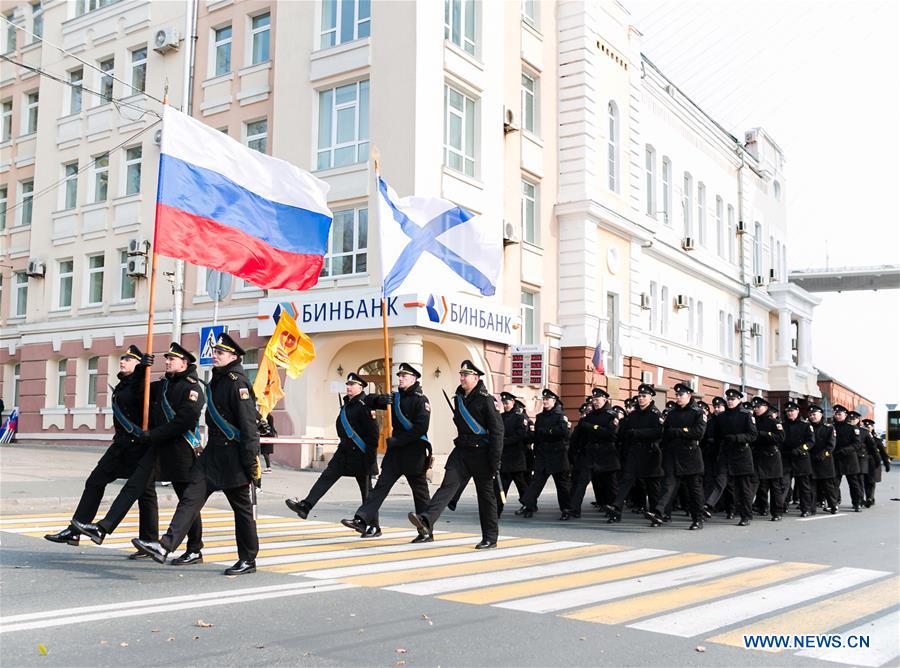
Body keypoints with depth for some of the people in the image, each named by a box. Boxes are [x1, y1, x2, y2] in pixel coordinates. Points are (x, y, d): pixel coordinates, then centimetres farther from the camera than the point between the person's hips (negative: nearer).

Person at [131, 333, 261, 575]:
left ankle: (248, 560, 16)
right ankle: (165, 546, -11)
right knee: (191, 497, -5)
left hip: (234, 455, -8)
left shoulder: (238, 382, -14)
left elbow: (248, 425, -18)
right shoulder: (217, 380, 14)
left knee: (243, 509, 5)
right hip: (213, 451, 8)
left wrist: (251, 462, -21)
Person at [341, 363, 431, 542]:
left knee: (420, 492, 3)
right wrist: (380, 400, -6)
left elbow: (421, 428, -19)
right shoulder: (396, 397, 14)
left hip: (414, 453, -7)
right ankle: (362, 520, -9)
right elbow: (370, 401, 17)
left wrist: (397, 440, -19)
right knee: (381, 485, -3)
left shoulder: (420, 400, -9)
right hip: (395, 451, 7)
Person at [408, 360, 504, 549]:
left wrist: (495, 461, -17)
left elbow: (497, 431, -14)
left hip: (480, 452, -5)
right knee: (448, 485, -11)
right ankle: (426, 522, -26)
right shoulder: (459, 398, 10)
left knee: (485, 494, 4)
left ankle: (490, 538, 13)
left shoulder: (486, 399, -12)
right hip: (461, 450, 5)